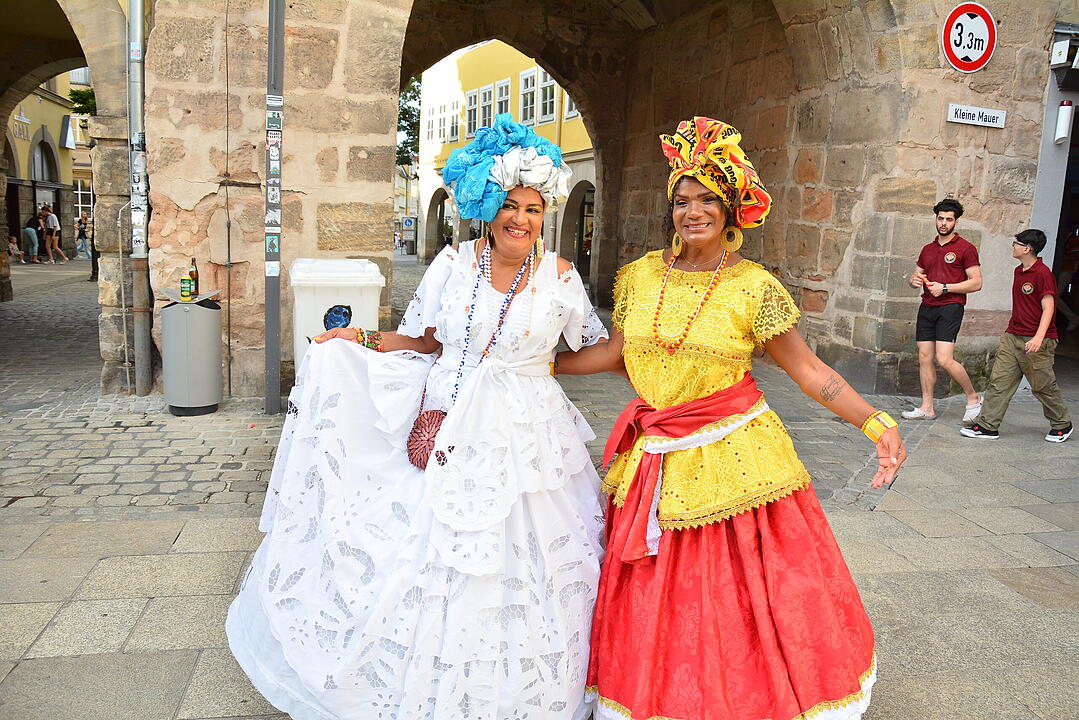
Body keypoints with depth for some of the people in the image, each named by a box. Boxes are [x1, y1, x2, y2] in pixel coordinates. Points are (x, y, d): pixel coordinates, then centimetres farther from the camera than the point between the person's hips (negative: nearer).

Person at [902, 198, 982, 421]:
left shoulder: (966, 248, -2)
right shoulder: (928, 249, 17)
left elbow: (976, 283, -5)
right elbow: (915, 275, 26)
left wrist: (944, 288, -13)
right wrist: (915, 279, 1)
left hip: (950, 308, -6)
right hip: (927, 308, 6)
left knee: (944, 359, -15)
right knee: (924, 358, 4)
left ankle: (973, 397, 7)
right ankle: (927, 407, 10)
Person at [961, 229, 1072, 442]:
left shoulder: (1042, 273, -13)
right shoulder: (1018, 271, 13)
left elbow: (1048, 308, -18)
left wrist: (1039, 337, -27)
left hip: (1036, 341, -8)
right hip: (1012, 336, 8)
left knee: (1043, 386, 4)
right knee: (999, 380, 1)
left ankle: (1062, 425, 25)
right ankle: (988, 426, 3)